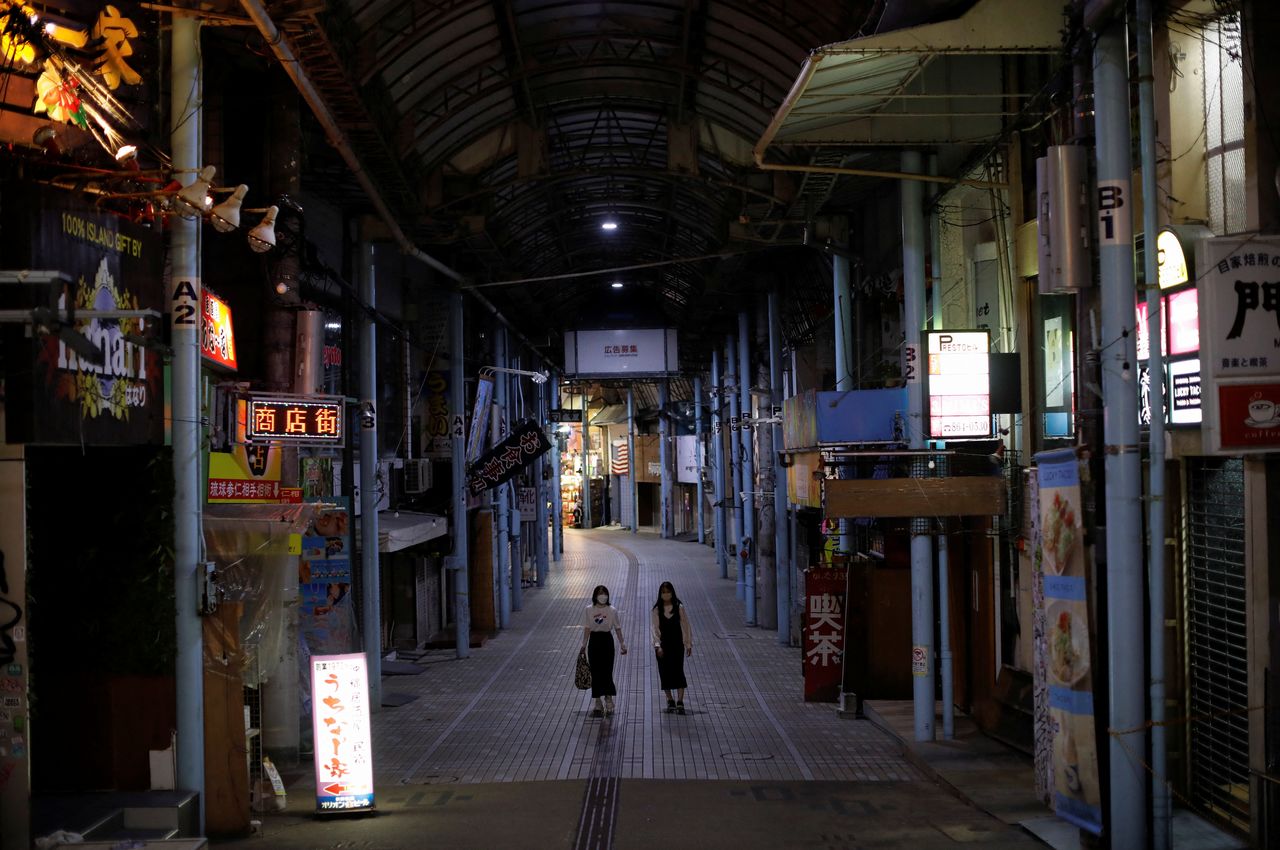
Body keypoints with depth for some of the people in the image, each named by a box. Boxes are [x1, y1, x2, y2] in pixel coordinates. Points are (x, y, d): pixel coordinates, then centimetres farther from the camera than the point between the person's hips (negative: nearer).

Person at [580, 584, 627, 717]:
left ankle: (609, 699, 11)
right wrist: (584, 644, 1)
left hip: (607, 639, -1)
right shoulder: (589, 610, 0)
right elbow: (587, 628, 3)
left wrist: (622, 643, 1)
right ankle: (598, 703, 11)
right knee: (595, 672, 4)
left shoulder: (612, 610, -2)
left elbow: (617, 628, 3)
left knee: (607, 671, -4)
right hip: (594, 640, 1)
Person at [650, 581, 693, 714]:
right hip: (663, 645, 1)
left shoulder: (679, 608, 0)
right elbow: (655, 628, -5)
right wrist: (657, 645, -15)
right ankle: (670, 701, 15)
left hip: (677, 644, -1)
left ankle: (680, 702, -14)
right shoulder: (656, 610, 1)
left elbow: (686, 626, 4)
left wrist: (689, 644, 2)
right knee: (665, 673, 4)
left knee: (678, 671, -10)